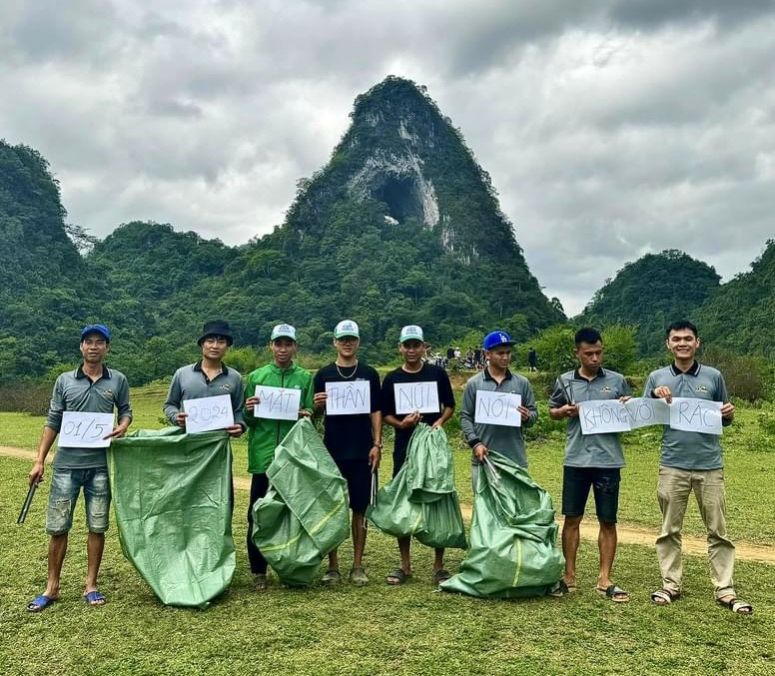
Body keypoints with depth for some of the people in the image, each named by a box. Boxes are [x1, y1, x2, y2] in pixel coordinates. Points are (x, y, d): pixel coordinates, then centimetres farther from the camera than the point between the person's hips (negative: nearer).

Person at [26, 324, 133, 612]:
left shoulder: (118, 381, 3)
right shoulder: (64, 381, 4)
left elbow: (126, 411, 13)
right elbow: (52, 423, 6)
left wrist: (122, 427, -11)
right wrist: (39, 460, 2)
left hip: (100, 464, 0)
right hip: (67, 464, 0)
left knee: (97, 527, 6)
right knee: (57, 527, 4)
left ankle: (91, 585, 20)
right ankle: (51, 587, 18)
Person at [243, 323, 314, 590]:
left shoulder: (305, 378, 6)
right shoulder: (256, 377, 7)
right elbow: (247, 419, 8)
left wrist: (306, 415, -15)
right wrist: (249, 411, -13)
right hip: (263, 455, 0)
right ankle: (258, 570, 14)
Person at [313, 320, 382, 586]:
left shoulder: (369, 374, 5)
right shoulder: (324, 374, 5)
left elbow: (376, 411, 5)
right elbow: (315, 413, 6)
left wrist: (377, 444, -4)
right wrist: (317, 405, -16)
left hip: (361, 452, 0)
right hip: (332, 452, 0)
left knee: (359, 509, 5)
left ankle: (358, 566, 15)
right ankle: (333, 567, 13)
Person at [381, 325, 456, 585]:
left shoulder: (437, 374, 3)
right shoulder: (392, 379, 5)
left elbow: (450, 406, 9)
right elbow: (384, 414, 7)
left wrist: (440, 421, -10)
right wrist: (401, 423, -12)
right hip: (404, 448, 1)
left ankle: (439, 565, 14)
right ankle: (405, 565, 17)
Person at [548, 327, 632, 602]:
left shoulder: (617, 380, 3)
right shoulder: (565, 381, 4)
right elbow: (552, 411, 15)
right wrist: (564, 411, -6)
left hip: (608, 460, 0)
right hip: (576, 459, 1)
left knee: (608, 521, 5)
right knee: (572, 518, 7)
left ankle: (604, 579, 16)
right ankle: (569, 576, 19)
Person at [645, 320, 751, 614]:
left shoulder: (713, 376, 4)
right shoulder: (657, 378, 4)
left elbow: (725, 419, 12)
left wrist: (729, 413, -10)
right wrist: (655, 397, -11)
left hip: (710, 465, 0)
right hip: (673, 466, 0)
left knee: (718, 530, 5)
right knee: (670, 529, 8)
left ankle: (725, 590, 13)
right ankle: (670, 585, 18)